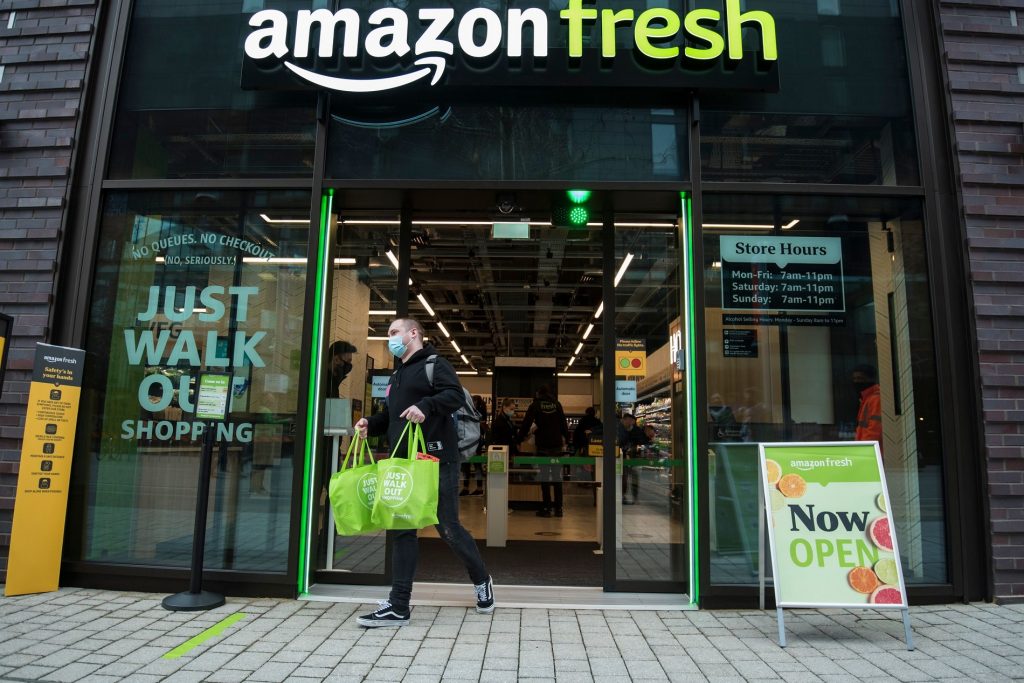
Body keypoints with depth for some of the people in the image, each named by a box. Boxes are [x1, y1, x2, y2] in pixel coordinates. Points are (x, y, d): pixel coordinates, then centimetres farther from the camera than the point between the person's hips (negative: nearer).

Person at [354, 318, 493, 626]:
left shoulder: (434, 364, -1)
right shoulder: (396, 376, 24)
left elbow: (456, 395, -16)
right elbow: (389, 417, 29)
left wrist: (426, 405, -32)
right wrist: (370, 424, 9)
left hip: (437, 461, -8)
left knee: (448, 528, -1)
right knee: (402, 531, 5)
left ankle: (481, 580, 24)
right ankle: (398, 606, 10)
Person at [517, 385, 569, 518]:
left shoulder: (535, 405, 2)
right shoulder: (557, 404, 8)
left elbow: (526, 423, 1)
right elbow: (563, 423, 9)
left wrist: (520, 439, 10)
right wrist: (566, 439, 17)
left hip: (543, 446, -2)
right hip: (557, 445, 2)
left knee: (545, 477, 1)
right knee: (557, 476, 6)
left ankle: (546, 508, 1)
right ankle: (558, 508, 7)